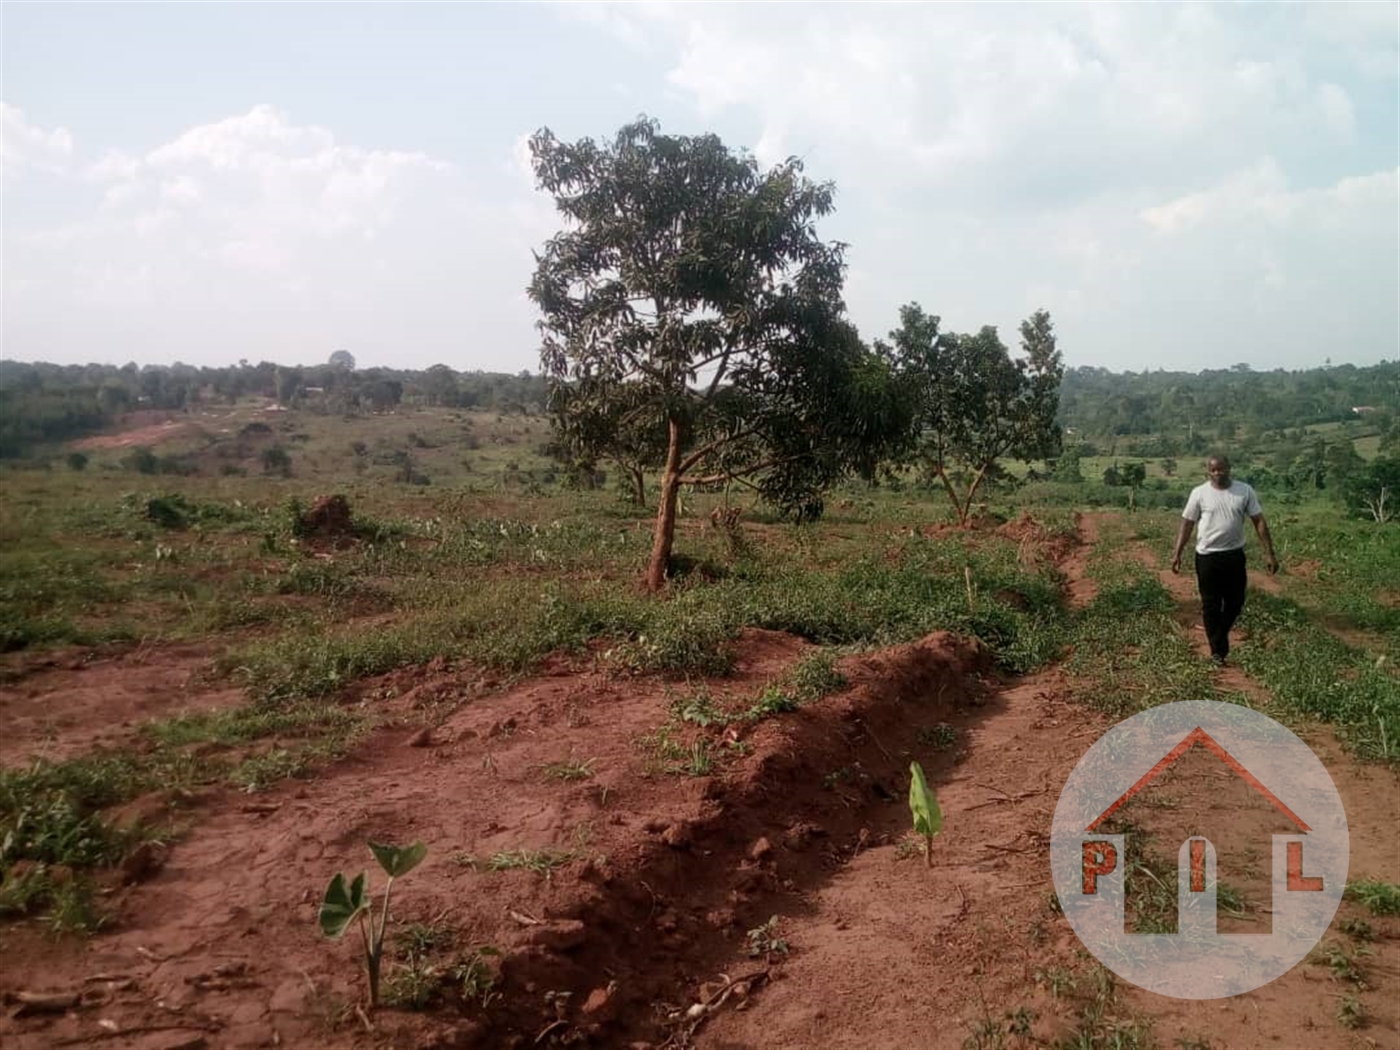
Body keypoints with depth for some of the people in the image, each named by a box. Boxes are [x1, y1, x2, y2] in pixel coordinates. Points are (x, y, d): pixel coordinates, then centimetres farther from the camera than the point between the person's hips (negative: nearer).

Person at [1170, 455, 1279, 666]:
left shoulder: (1245, 491, -2)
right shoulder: (1199, 493, -5)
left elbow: (1259, 522, 0)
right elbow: (1187, 524, 0)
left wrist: (1269, 553, -4)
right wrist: (1177, 553, -3)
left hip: (1235, 555, 2)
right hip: (1207, 556, -2)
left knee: (1235, 602, 10)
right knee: (1211, 605, 4)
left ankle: (1219, 636, 34)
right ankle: (1218, 650, 15)